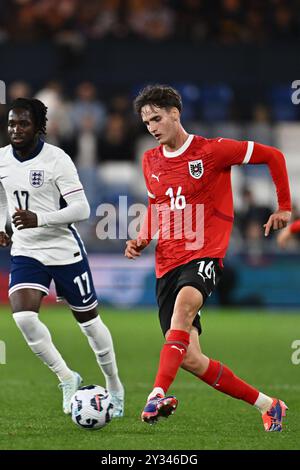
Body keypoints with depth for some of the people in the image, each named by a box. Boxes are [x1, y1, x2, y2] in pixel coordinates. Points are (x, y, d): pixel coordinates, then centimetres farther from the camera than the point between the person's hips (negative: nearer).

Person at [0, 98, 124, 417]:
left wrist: (38, 219, -31)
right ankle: (67, 379, 0)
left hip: (64, 250, -4)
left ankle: (114, 387, 28)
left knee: (88, 319, 8)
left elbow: (81, 208, -20)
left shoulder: (57, 160, -15)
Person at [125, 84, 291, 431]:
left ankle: (159, 394, -55)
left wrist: (284, 207, 6)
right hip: (167, 263, 6)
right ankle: (266, 405, 14)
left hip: (204, 256, -6)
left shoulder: (212, 151, -3)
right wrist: (142, 239, 11)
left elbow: (272, 156, 4)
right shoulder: (150, 162, 14)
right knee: (189, 359, -4)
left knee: (184, 301, -40)